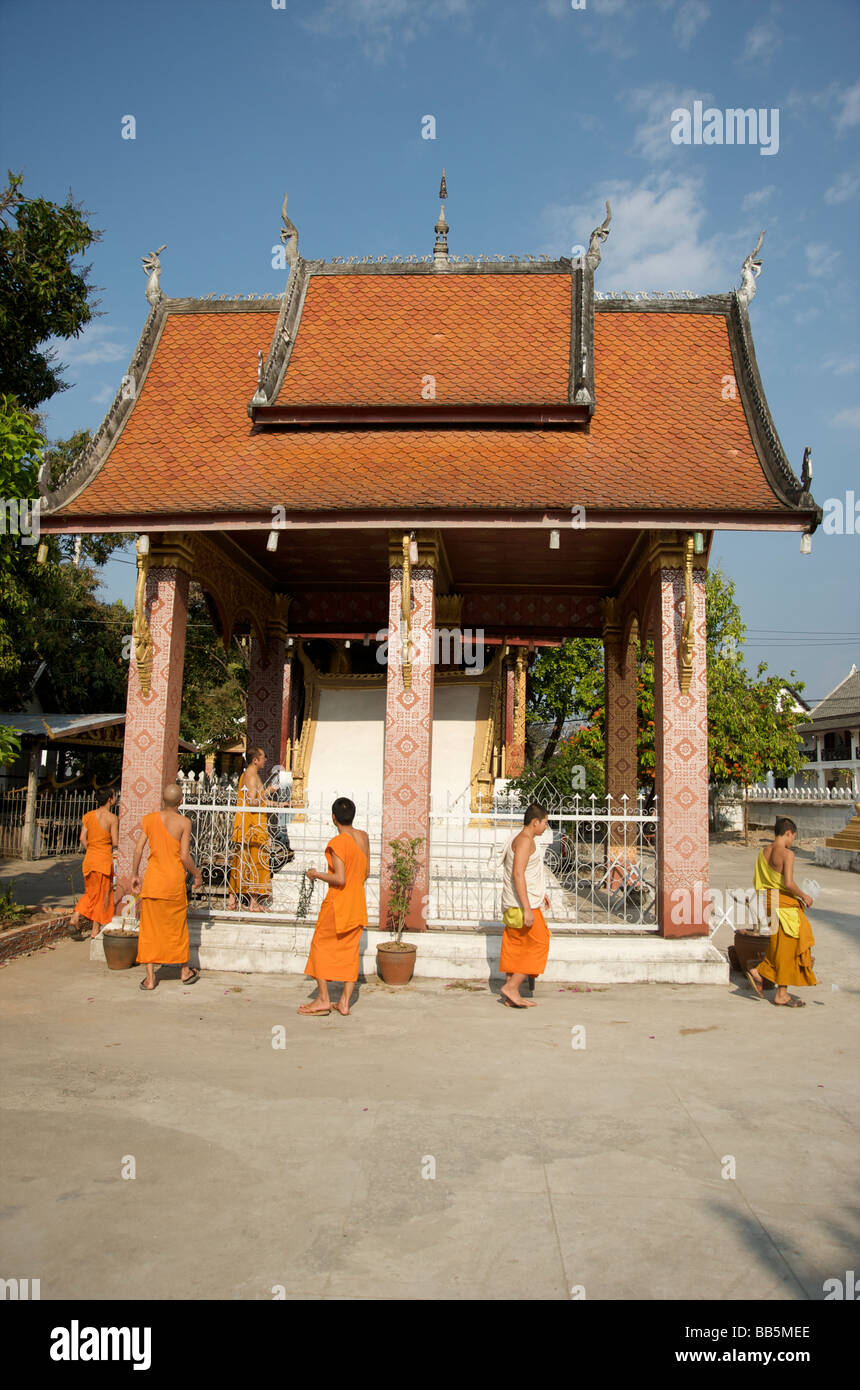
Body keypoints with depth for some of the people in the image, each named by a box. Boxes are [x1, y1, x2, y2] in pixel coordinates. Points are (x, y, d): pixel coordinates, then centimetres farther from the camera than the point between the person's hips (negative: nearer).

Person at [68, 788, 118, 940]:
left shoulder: (88, 816, 5)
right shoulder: (112, 818, -10)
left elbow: (82, 838, 2)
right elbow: (115, 843, -11)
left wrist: (89, 852, 13)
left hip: (89, 858, 5)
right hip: (104, 858, -5)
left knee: (90, 892, 19)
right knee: (102, 894, 6)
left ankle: (75, 917, 1)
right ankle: (95, 930, 11)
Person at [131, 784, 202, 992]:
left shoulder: (149, 819, 0)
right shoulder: (184, 822, -9)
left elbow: (138, 849, 0)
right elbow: (185, 857, -11)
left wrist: (135, 875, 12)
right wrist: (197, 873, 5)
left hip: (152, 879, 2)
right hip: (174, 880, -2)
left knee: (150, 927, 8)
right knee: (178, 925, 13)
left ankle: (150, 977, 7)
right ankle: (185, 971, 27)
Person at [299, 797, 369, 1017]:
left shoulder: (337, 843, -19)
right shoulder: (364, 837, 2)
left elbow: (340, 879, -23)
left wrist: (316, 875, -9)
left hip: (337, 903, -6)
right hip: (358, 904, 7)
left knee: (321, 947, 9)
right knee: (350, 951, 10)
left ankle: (323, 999, 10)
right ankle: (345, 1003, 13)